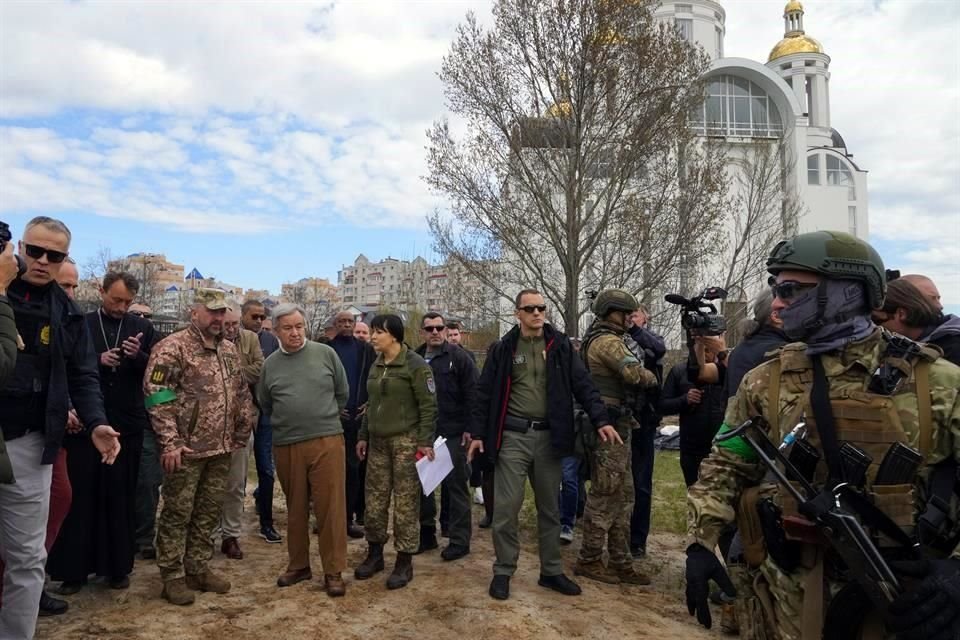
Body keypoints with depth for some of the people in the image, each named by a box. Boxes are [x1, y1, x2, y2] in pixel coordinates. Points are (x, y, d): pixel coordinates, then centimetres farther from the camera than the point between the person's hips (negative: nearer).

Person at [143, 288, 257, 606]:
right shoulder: (172, 347, -10)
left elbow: (242, 394, 18)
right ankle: (172, 577, 18)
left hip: (221, 449, 7)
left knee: (208, 512, 14)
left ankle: (198, 569, 27)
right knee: (177, 513, 5)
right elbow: (157, 396, -15)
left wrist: (241, 432, 13)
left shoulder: (230, 350, 12)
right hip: (187, 449, -6)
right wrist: (170, 442, -19)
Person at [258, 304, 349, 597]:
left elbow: (342, 393, 7)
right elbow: (265, 404, 19)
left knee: (331, 507, 0)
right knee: (295, 508, 14)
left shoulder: (326, 353, -2)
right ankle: (298, 565, 30)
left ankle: (334, 571, 12)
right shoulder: (270, 364, 5)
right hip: (286, 446, 3)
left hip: (327, 441, -2)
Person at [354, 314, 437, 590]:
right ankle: (374, 554, 25)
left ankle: (405, 562, 10)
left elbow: (428, 405, -11)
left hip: (406, 441, -7)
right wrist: (363, 436, 18)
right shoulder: (377, 365, 14)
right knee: (374, 500, 9)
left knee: (406, 502, -1)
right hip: (378, 442, 7)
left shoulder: (415, 364, -9)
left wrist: (425, 441, -16)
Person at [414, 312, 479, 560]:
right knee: (421, 484, 12)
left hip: (453, 434, -5)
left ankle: (459, 540, 13)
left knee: (456, 486, 3)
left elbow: (473, 394, -7)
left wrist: (470, 428, -12)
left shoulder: (459, 357, -4)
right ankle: (426, 533, 27)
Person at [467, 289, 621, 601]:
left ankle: (551, 571, 27)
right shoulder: (502, 348, 0)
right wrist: (478, 433, -1)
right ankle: (503, 571, 18)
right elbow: (485, 393, 3)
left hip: (548, 437, 2)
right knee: (506, 507, 1)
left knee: (550, 508, 13)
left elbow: (582, 384, 0)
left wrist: (601, 419, -11)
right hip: (513, 437, -2)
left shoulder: (560, 345, 4)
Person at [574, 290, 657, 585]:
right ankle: (588, 560, 9)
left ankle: (620, 562, 21)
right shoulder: (608, 341, -14)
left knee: (623, 495, 14)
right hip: (610, 427, -11)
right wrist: (651, 377, -3)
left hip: (616, 426, 11)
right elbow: (636, 373, -23)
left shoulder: (601, 340, 19)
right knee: (606, 495, -3)